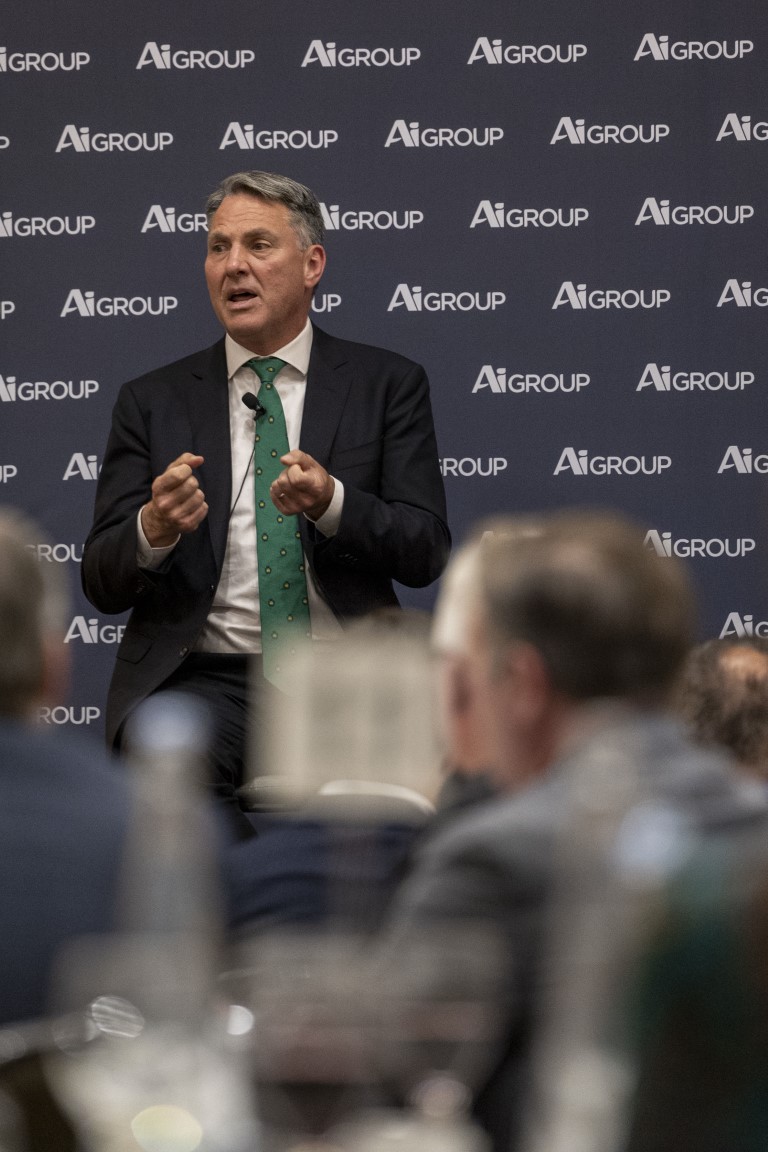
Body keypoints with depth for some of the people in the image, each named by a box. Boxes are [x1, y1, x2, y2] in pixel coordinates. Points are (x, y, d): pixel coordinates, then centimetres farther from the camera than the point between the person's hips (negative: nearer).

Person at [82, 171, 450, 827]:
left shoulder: (388, 384, 11)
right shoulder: (153, 401, 13)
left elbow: (425, 553, 2)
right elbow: (102, 584, 8)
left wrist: (331, 503, -18)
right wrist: (155, 529, -16)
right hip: (205, 677, 0)